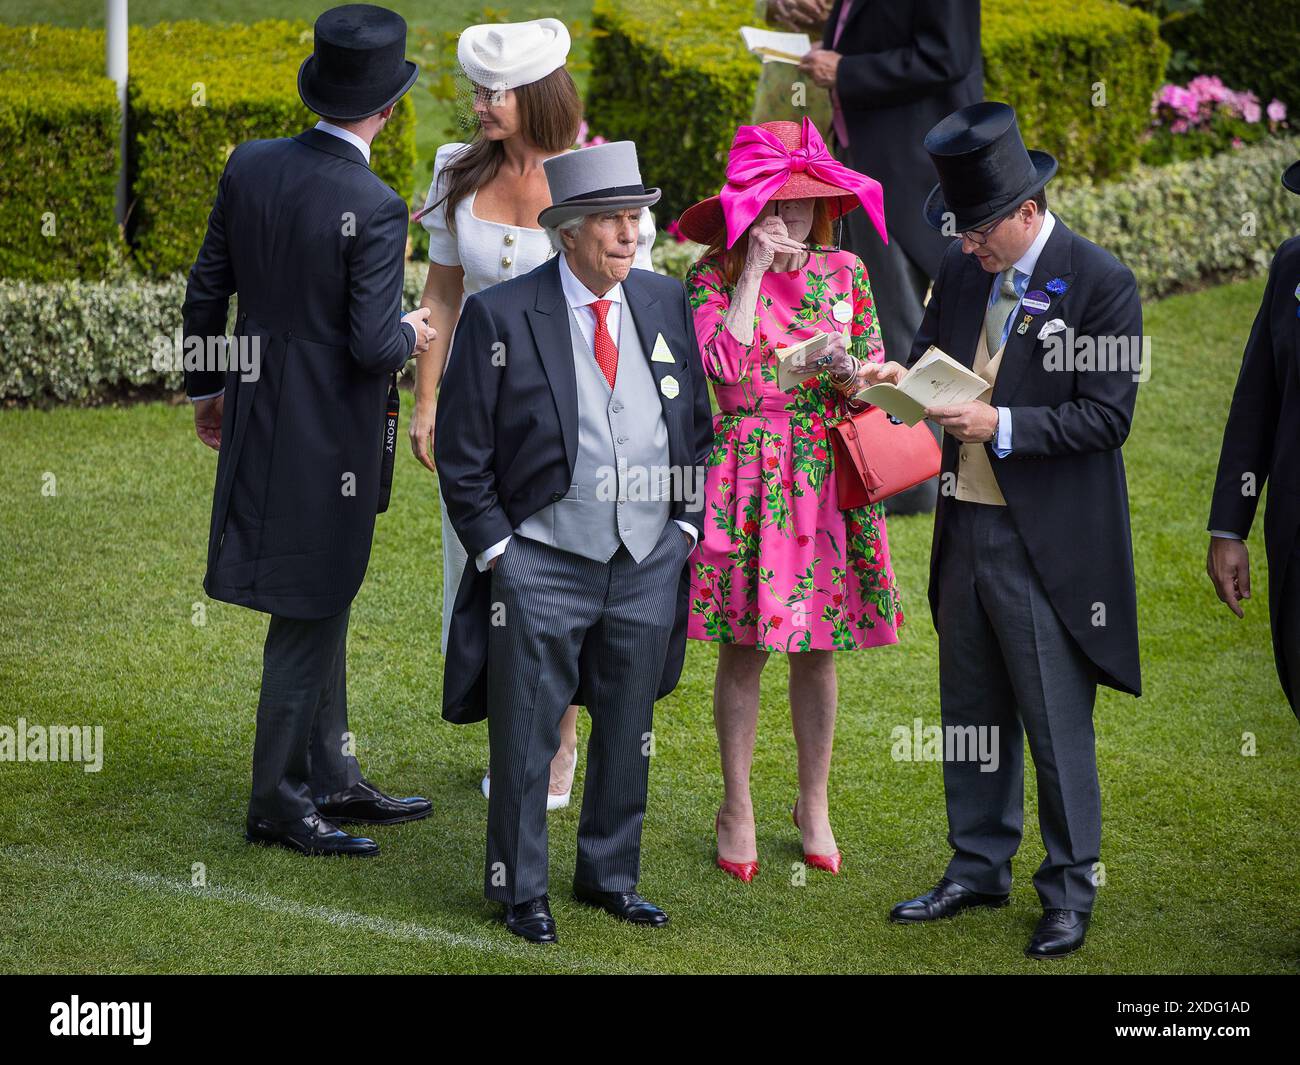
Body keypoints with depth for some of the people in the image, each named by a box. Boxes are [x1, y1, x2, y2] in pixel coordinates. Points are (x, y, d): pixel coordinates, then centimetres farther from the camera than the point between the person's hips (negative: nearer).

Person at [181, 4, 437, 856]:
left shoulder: (251, 167, -2)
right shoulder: (373, 210, -22)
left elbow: (207, 291, 7)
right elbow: (372, 346, -23)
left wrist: (207, 387, 20)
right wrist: (410, 336, 0)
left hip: (258, 415, 7)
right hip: (330, 435, -7)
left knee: (323, 604, 19)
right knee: (310, 613, 4)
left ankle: (333, 779, 27)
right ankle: (278, 801, 13)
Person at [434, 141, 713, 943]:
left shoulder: (667, 304, 3)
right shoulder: (501, 317, -10)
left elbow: (698, 428, 13)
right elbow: (462, 454, -6)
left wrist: (686, 525, 6)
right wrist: (496, 551, -8)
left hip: (648, 568, 4)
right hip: (542, 569, -4)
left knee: (629, 735, 14)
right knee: (526, 742, 4)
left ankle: (610, 876, 30)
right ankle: (521, 889, 19)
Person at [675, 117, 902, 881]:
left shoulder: (844, 272, 7)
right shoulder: (715, 274, -2)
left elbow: (875, 378, 9)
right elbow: (722, 364, -18)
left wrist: (850, 375, -14)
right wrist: (754, 269, -16)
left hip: (827, 474, 3)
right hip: (745, 473, -3)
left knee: (819, 649, 8)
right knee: (742, 647, 2)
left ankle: (815, 805, 21)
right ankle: (738, 806, 14)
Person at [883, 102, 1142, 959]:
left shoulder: (1102, 284, -13)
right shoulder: (963, 269, 6)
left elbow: (1106, 417, -15)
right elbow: (933, 344, 19)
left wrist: (1000, 425, -23)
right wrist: (906, 374, -4)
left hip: (1047, 543, -6)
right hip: (967, 525, 7)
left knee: (1057, 722, 1)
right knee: (973, 711, 16)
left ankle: (1071, 889, 15)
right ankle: (979, 868, 30)